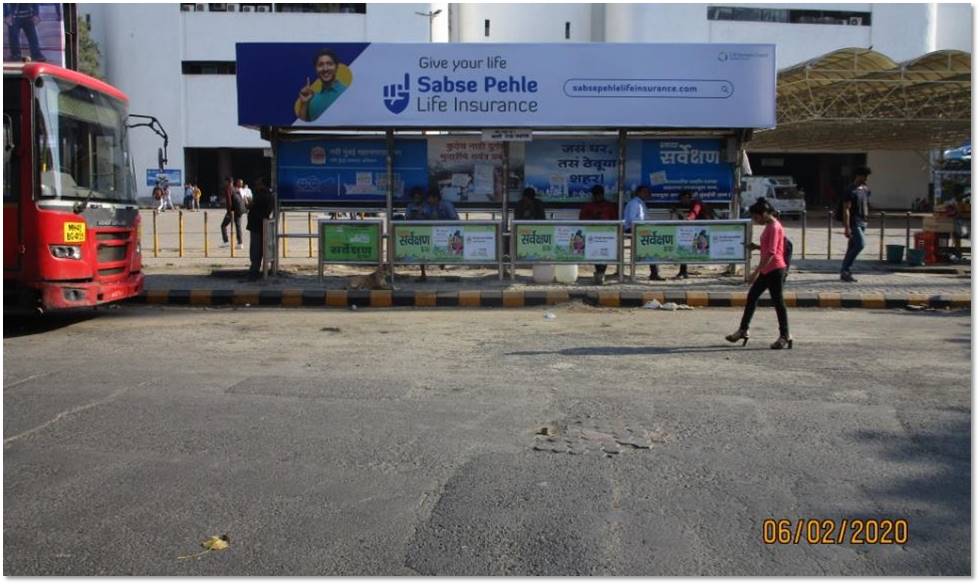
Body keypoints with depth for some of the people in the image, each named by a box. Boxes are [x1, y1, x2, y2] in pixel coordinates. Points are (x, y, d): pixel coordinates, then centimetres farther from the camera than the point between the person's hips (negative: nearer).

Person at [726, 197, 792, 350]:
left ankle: (785, 336, 4)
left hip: (774, 269, -10)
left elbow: (771, 252, -24)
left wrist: (756, 271, -26)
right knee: (752, 296, 12)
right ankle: (743, 330, 20)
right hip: (766, 270, 10)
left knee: (778, 301, -4)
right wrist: (756, 247, 9)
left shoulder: (774, 227, -16)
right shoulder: (769, 226, 13)